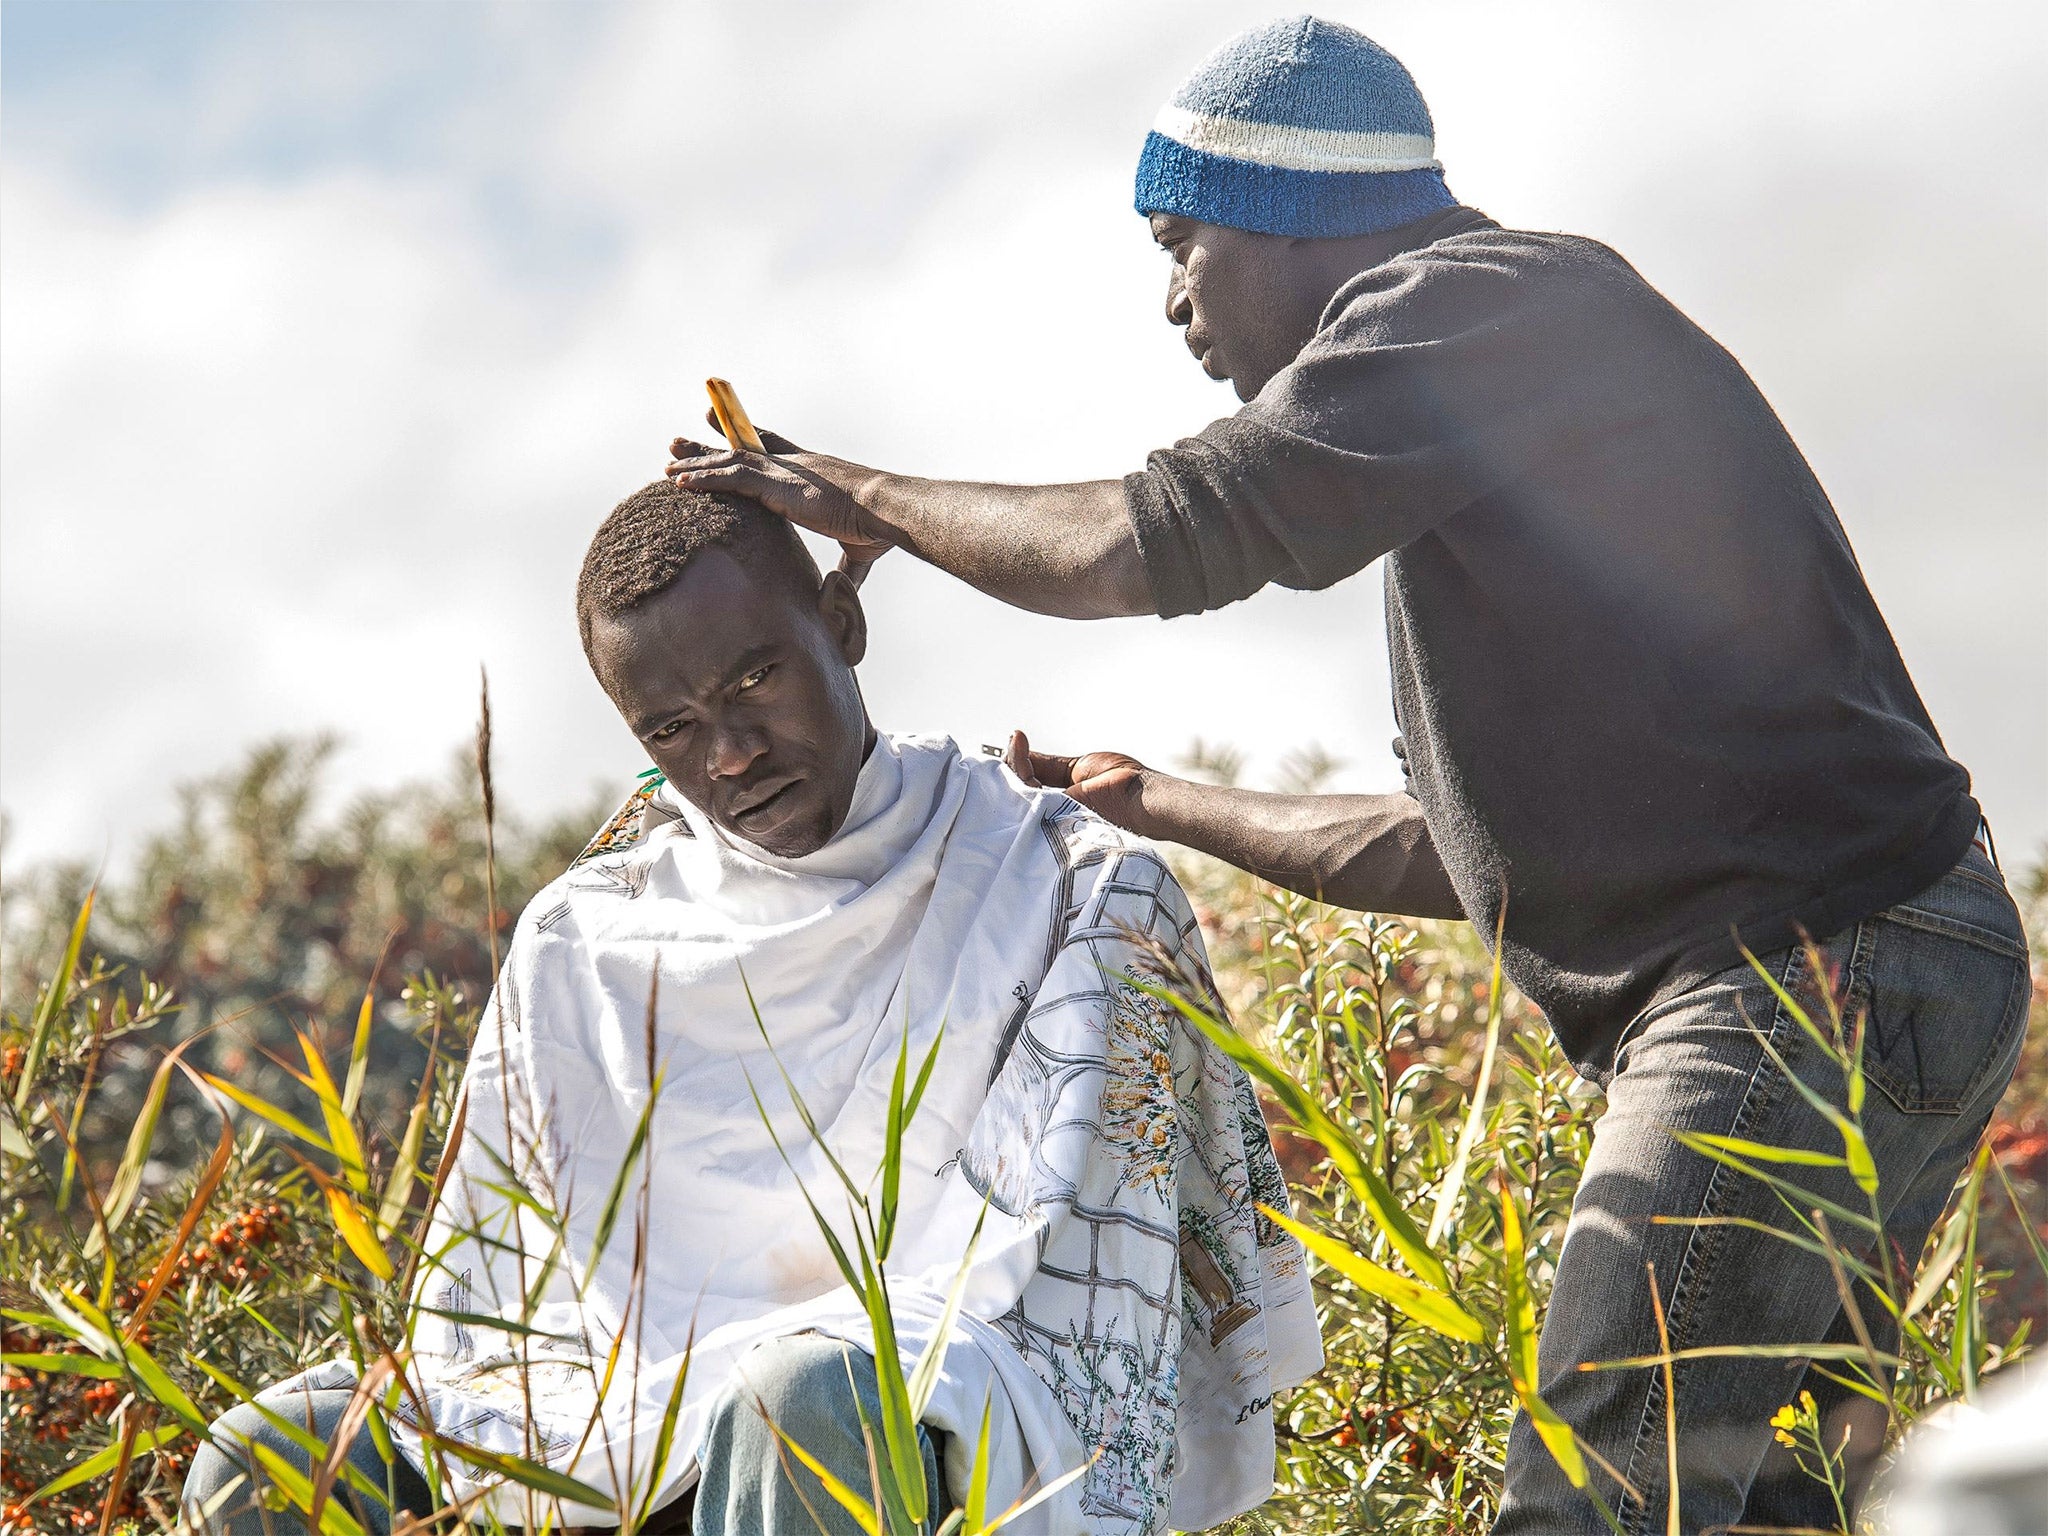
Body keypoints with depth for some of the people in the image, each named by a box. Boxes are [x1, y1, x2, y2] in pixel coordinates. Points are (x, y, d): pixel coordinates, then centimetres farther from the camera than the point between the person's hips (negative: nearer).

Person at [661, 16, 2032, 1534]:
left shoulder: (1473, 301, -7)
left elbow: (1143, 549, -16)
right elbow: (1476, 852, 26)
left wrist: (868, 496, 0)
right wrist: (1160, 807, 30)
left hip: (1818, 971, -10)